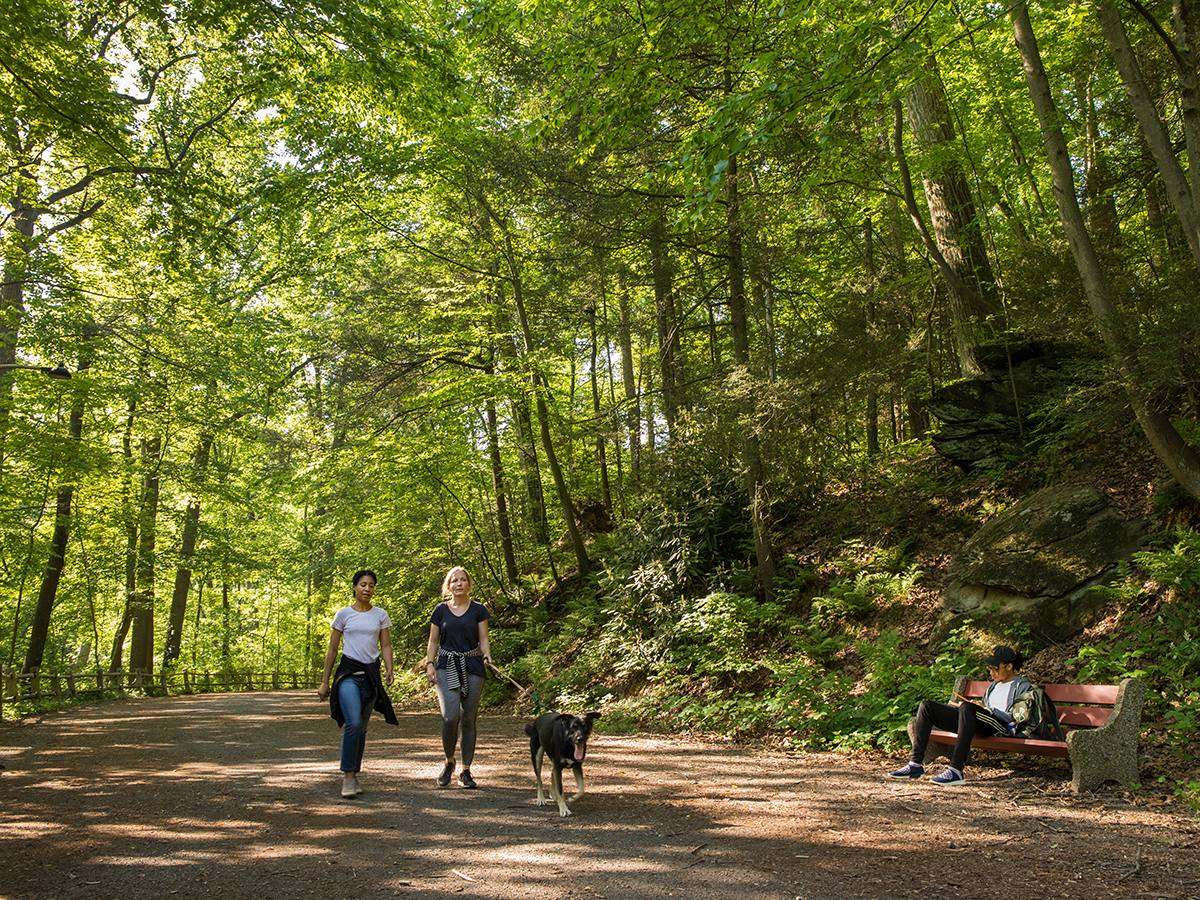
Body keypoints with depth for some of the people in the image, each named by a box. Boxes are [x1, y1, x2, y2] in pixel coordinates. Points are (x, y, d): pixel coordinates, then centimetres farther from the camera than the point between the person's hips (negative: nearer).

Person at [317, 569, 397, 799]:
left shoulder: (380, 615, 9)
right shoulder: (343, 614, 4)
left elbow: (386, 646, 8)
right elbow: (332, 649, 8)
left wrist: (389, 670, -9)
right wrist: (324, 682, 7)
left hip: (371, 673, 3)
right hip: (348, 671, -2)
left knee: (361, 727, 6)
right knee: (353, 723, -18)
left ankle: (353, 775, 18)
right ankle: (348, 776, -10)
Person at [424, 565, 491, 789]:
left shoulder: (478, 610, 6)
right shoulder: (440, 610, 8)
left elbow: (483, 639, 6)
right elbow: (433, 641, 10)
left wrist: (487, 655, -14)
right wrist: (429, 664, -3)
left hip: (472, 668, 1)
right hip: (446, 667, -1)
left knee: (468, 720, 2)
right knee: (450, 717, -16)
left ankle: (466, 771, 14)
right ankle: (449, 762, 9)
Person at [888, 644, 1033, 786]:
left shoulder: (1022, 686, 8)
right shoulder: (994, 685, 32)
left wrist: (988, 709, -10)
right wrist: (965, 706, 6)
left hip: (1000, 727, -8)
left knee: (967, 708, -40)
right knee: (926, 706, -3)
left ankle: (956, 771, -45)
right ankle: (916, 764, -13)